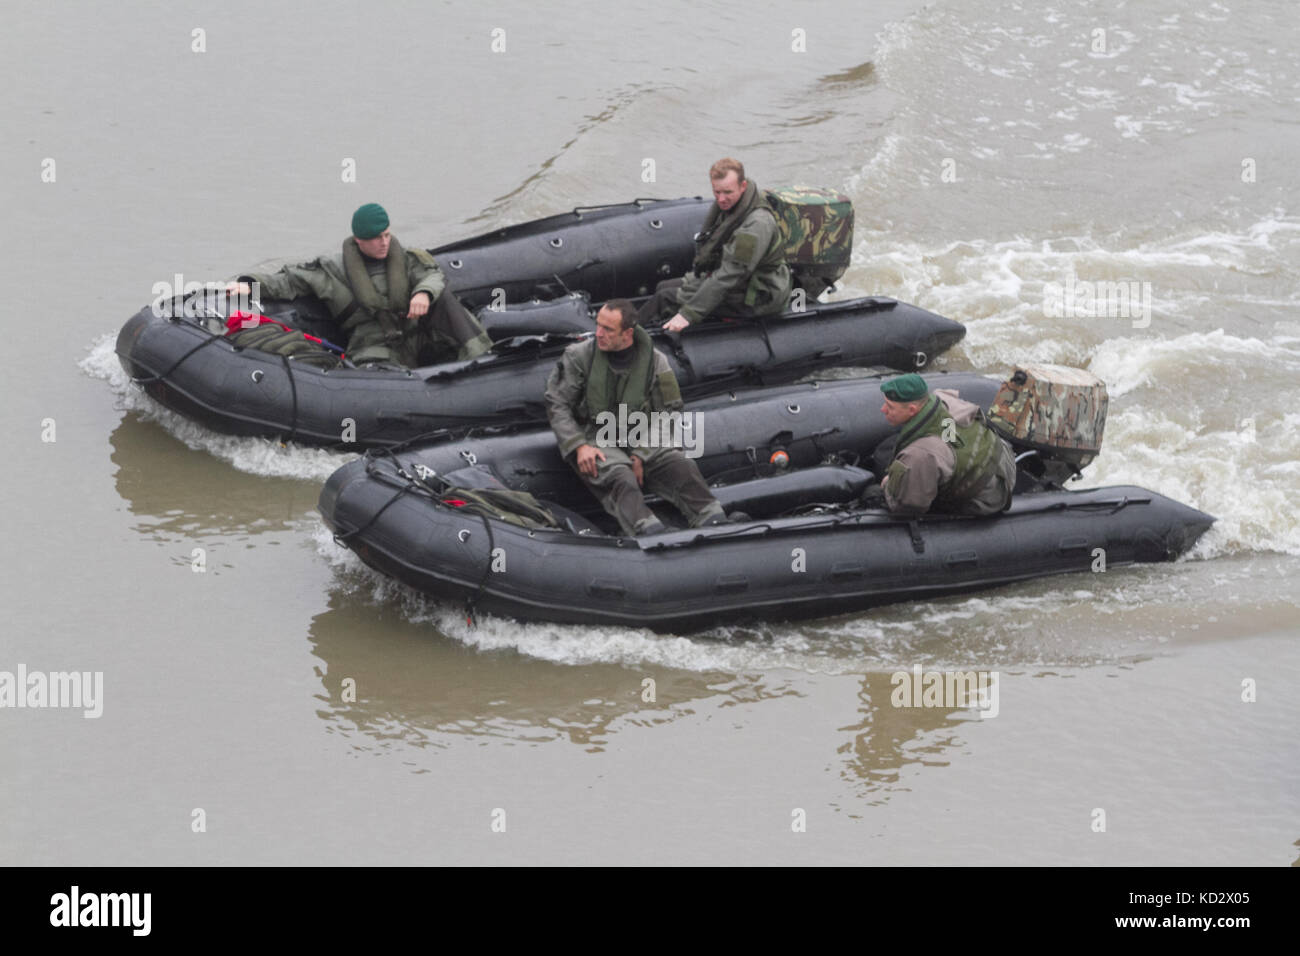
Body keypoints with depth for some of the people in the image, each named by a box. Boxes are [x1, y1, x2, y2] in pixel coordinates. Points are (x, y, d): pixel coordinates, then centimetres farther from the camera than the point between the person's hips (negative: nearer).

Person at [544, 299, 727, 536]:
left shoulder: (654, 362, 0)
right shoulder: (579, 356, -2)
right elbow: (557, 405, 0)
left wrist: (641, 455, -12)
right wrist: (578, 446, -14)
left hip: (640, 440, 2)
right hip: (595, 440, -2)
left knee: (680, 464, -27)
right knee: (621, 476, -35)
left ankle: (710, 519, -46)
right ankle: (644, 526, -61)